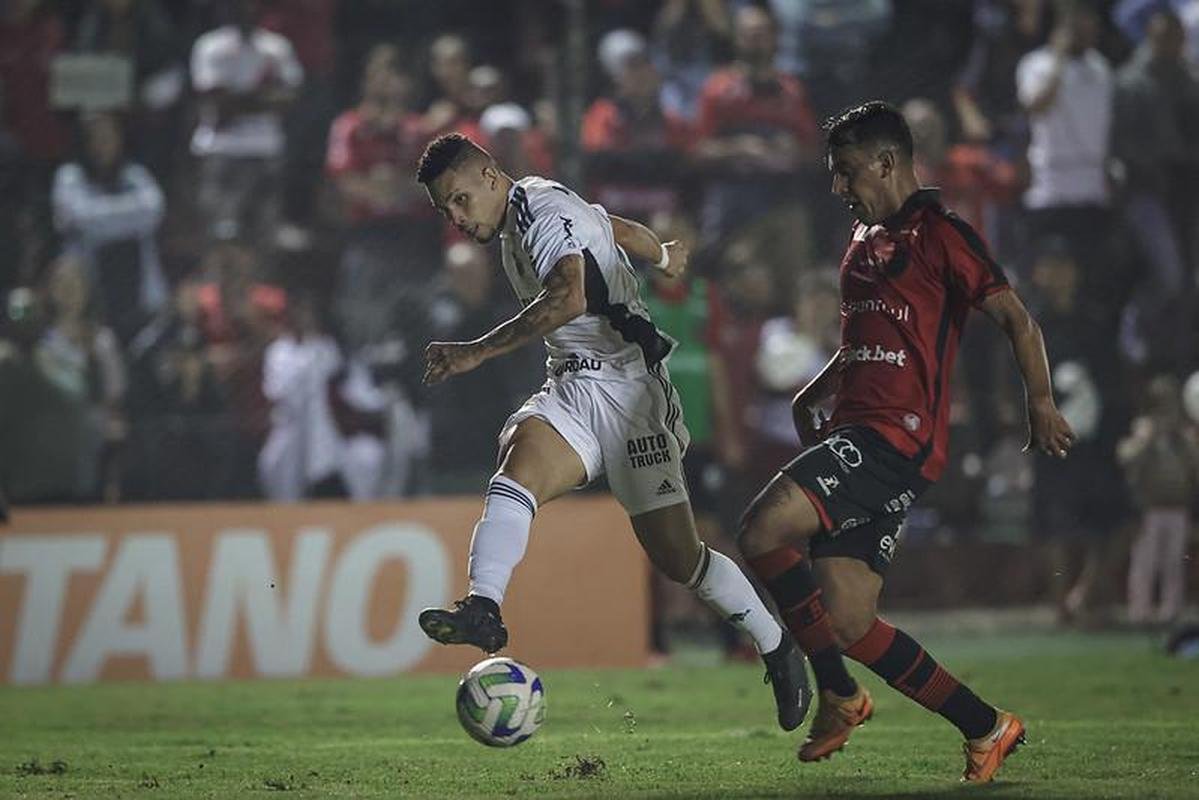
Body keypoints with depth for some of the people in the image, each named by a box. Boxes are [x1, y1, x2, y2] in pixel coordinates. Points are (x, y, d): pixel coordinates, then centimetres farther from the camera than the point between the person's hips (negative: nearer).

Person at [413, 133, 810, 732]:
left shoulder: (542, 209, -15)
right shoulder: (527, 211, 14)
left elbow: (569, 297, -33)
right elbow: (619, 229, 30)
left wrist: (478, 351, -34)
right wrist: (662, 256, 48)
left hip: (626, 385, -8)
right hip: (571, 388, 8)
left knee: (675, 555, -5)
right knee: (519, 459, -25)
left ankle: (777, 648, 17)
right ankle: (483, 609, -44)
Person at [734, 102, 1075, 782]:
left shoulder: (939, 233, -3)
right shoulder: (866, 240, 24)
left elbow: (1016, 317, -6)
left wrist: (1041, 402, -15)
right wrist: (810, 397, 21)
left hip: (897, 437, -9)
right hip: (858, 433, 9)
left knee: (764, 530, -25)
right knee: (848, 626, 0)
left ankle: (839, 695, -10)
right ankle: (985, 727, 10)